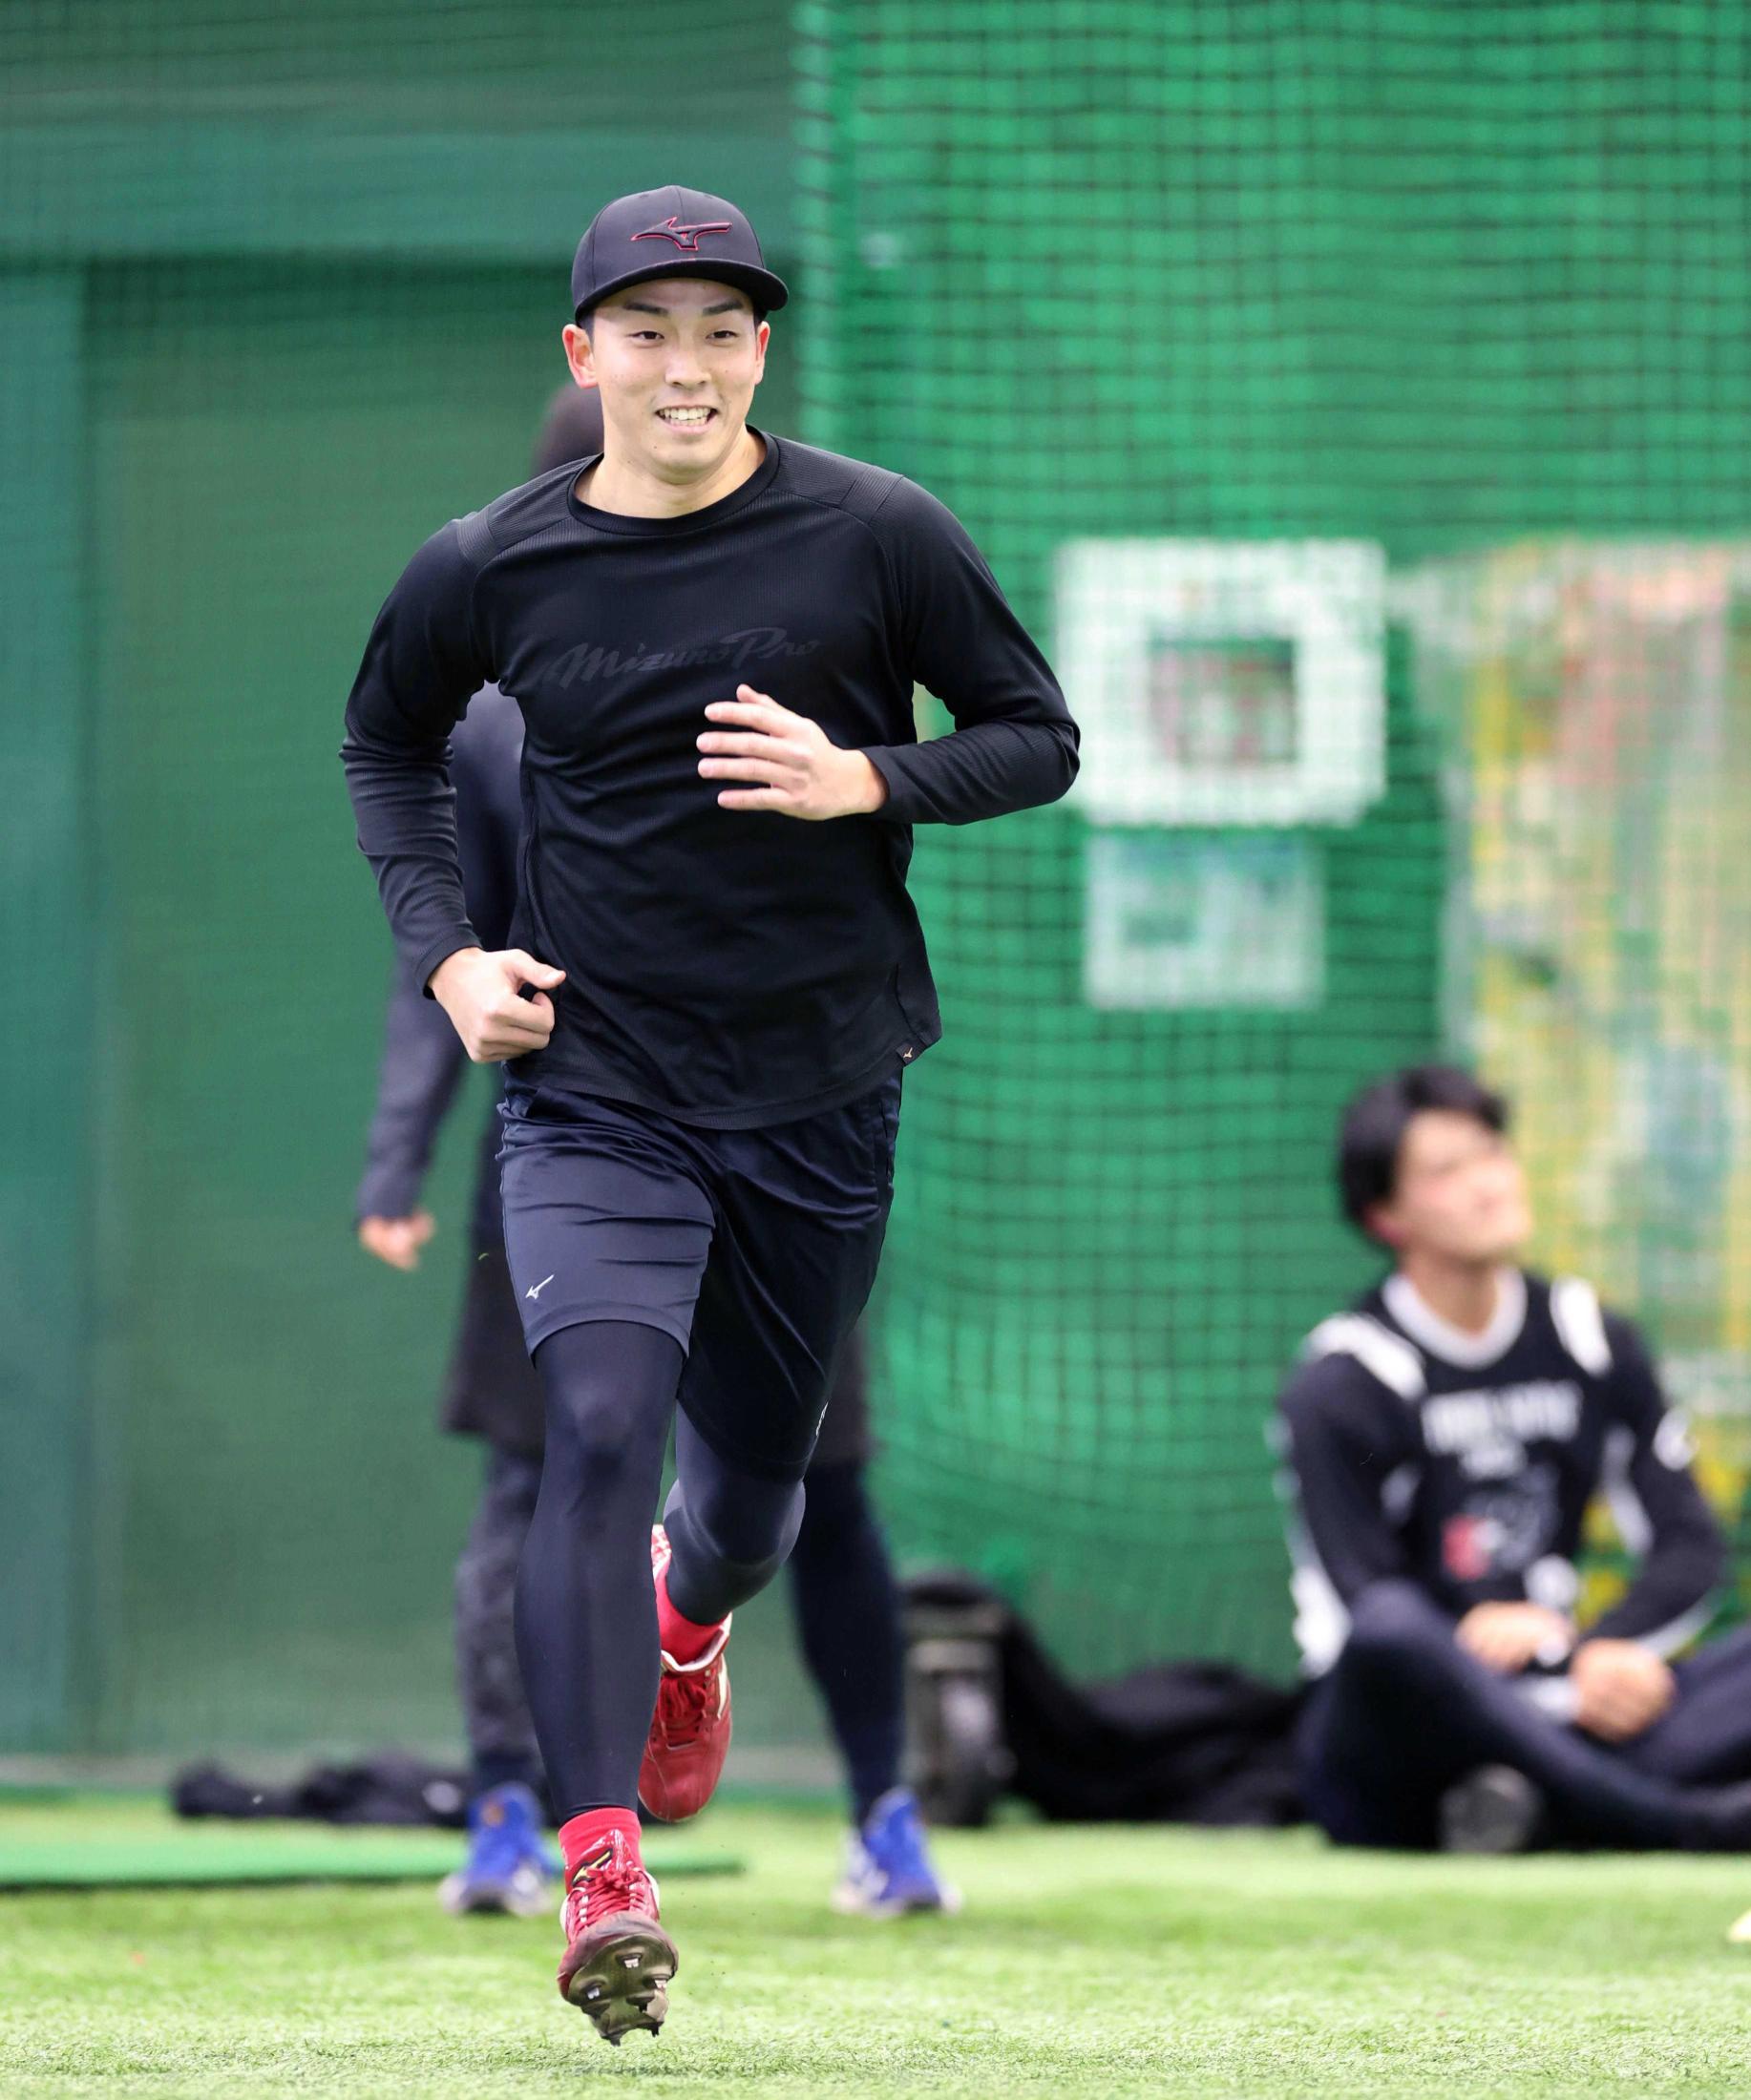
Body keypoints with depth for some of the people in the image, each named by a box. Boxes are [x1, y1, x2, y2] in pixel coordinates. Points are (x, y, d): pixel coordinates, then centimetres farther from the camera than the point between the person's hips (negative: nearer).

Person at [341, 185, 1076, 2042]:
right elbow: (384, 741, 16)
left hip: (821, 1087, 1)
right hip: (590, 1084, -1)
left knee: (753, 1471, 15)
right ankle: (602, 1871, -23)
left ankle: (686, 1620, 54)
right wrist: (442, 952, 3)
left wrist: (865, 783, -18)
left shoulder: (877, 535, -7)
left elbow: (1039, 737, 1)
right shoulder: (489, 569, -3)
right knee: (598, 1430, -21)